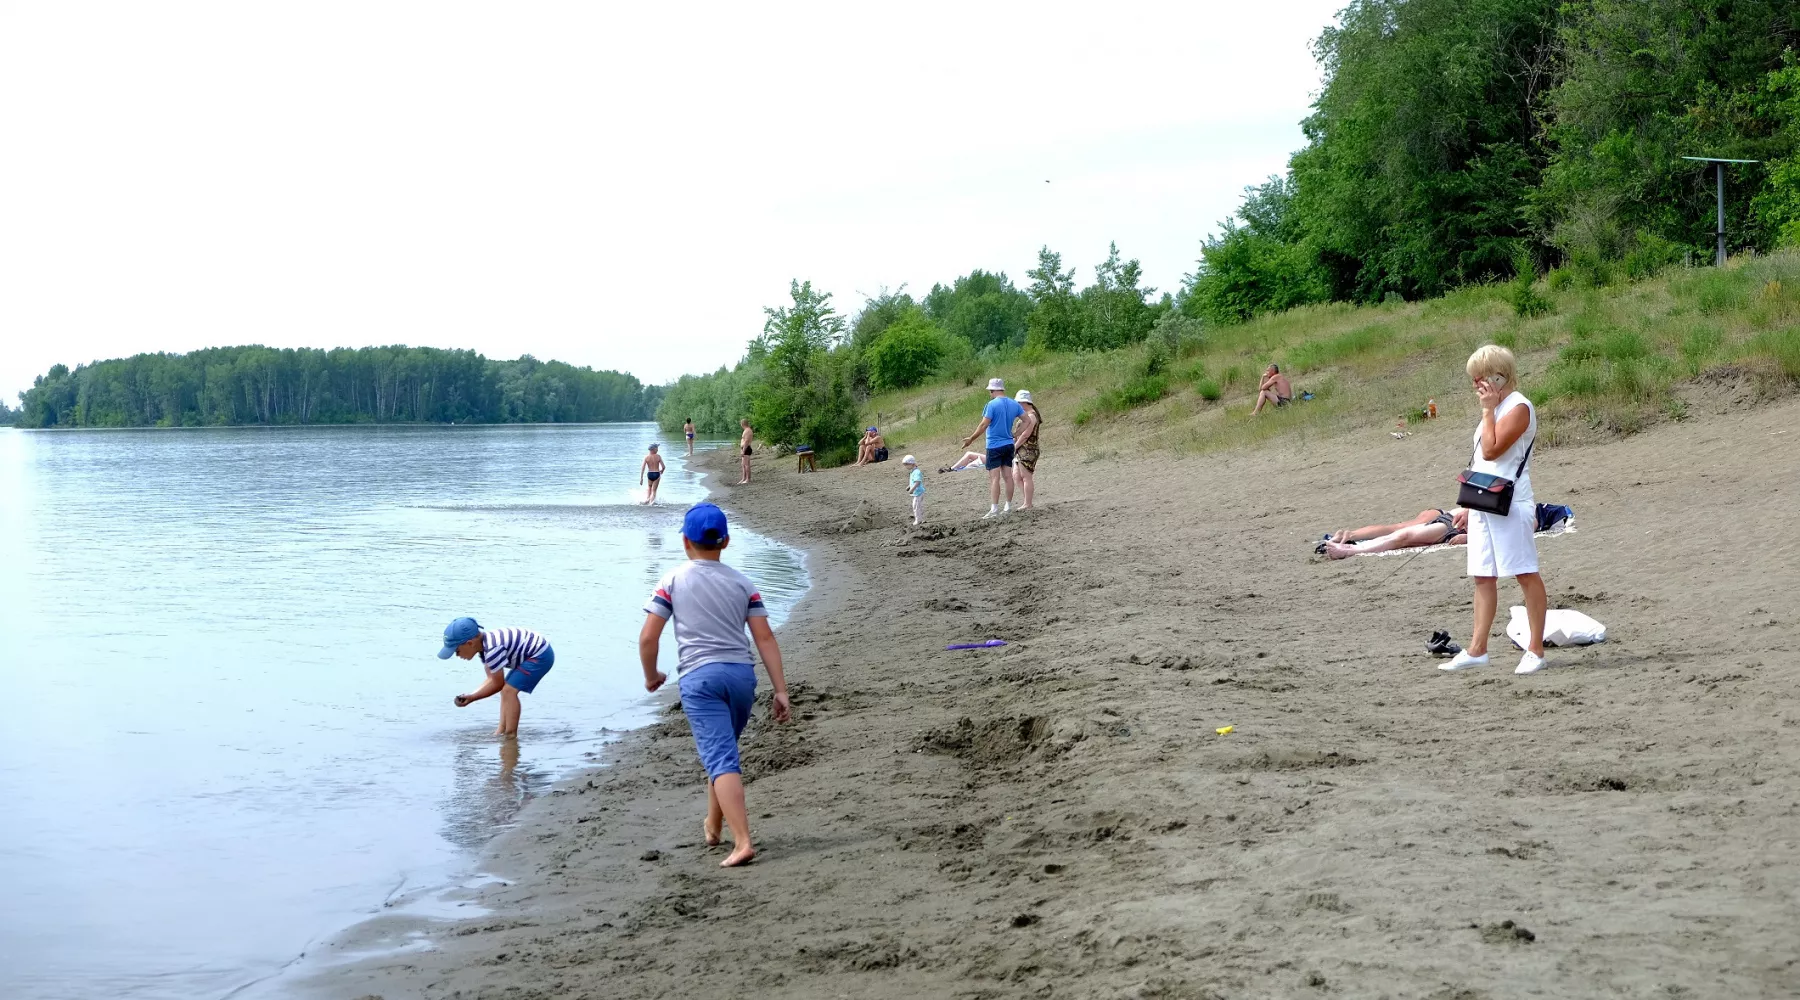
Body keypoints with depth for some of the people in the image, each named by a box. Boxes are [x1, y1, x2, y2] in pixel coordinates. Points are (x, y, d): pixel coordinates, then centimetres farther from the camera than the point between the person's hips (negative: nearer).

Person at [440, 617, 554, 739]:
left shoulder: (492, 649, -27)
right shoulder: (484, 644, 4)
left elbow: (498, 684, -15)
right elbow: (491, 680, 7)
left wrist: (472, 698, -8)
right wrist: (469, 695, -5)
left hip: (540, 656, -11)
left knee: (509, 691, -15)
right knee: (507, 690, 16)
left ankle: (511, 736, -12)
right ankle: (501, 731, 21)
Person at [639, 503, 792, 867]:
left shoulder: (673, 581, 2)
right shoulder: (742, 583, 10)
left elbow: (648, 637, -3)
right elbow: (765, 638, 3)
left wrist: (651, 675, 15)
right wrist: (780, 690, 4)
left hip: (700, 677, -4)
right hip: (741, 674, 4)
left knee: (721, 759, -9)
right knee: (722, 751, 24)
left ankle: (743, 842, -20)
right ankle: (713, 826, 40)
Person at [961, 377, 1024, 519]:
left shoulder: (992, 404, -13)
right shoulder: (1014, 404, 7)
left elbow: (984, 424, -16)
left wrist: (971, 439, -8)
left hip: (994, 446, -6)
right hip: (1009, 445, 6)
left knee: (994, 477, -8)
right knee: (1007, 476, 9)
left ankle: (994, 510, -13)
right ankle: (1008, 507, 13)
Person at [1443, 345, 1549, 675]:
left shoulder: (1518, 407, -11)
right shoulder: (1496, 408, 19)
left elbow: (1491, 450, -20)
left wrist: (1488, 410, -13)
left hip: (1510, 504, -10)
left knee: (1525, 574, -4)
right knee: (1483, 577, 8)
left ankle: (1536, 649, 1)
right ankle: (1476, 649, 11)